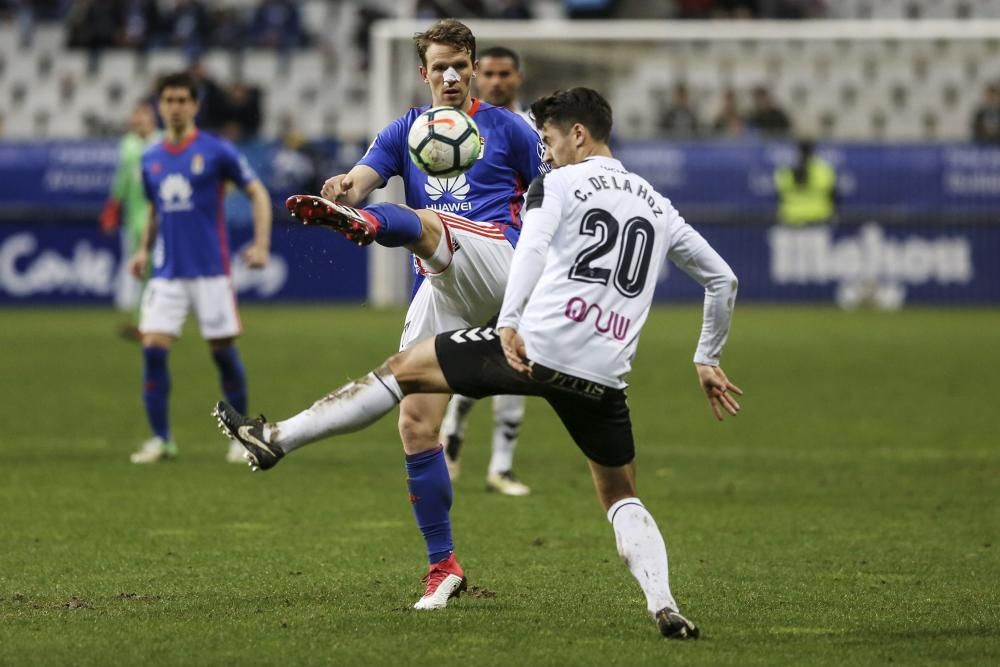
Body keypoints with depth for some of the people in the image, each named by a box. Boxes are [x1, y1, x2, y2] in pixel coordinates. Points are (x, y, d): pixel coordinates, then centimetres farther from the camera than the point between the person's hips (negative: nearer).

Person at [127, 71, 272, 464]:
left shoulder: (216, 151, -4)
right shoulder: (151, 160, 10)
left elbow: (257, 193, 0)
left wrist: (261, 245, -11)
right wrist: (144, 250, 10)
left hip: (210, 269, -4)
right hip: (167, 271, 4)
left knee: (223, 350, 0)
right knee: (153, 348, -8)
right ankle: (160, 439, 1)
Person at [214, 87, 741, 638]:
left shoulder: (558, 184, 6)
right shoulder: (658, 206, 22)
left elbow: (531, 249, -14)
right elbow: (722, 279, 28)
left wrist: (509, 323, -23)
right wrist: (707, 359, 36)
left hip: (537, 345, -4)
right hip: (602, 379, 4)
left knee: (403, 368, 10)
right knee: (621, 497, 19)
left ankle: (276, 439, 12)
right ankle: (664, 606, -2)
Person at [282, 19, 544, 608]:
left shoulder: (506, 128, 10)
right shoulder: (406, 132, 17)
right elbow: (361, 179, 0)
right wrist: (342, 187, -24)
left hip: (497, 267, -4)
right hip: (439, 291, 4)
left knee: (427, 221, -34)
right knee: (416, 422, -4)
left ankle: (364, 224, -72)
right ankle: (442, 565, 7)